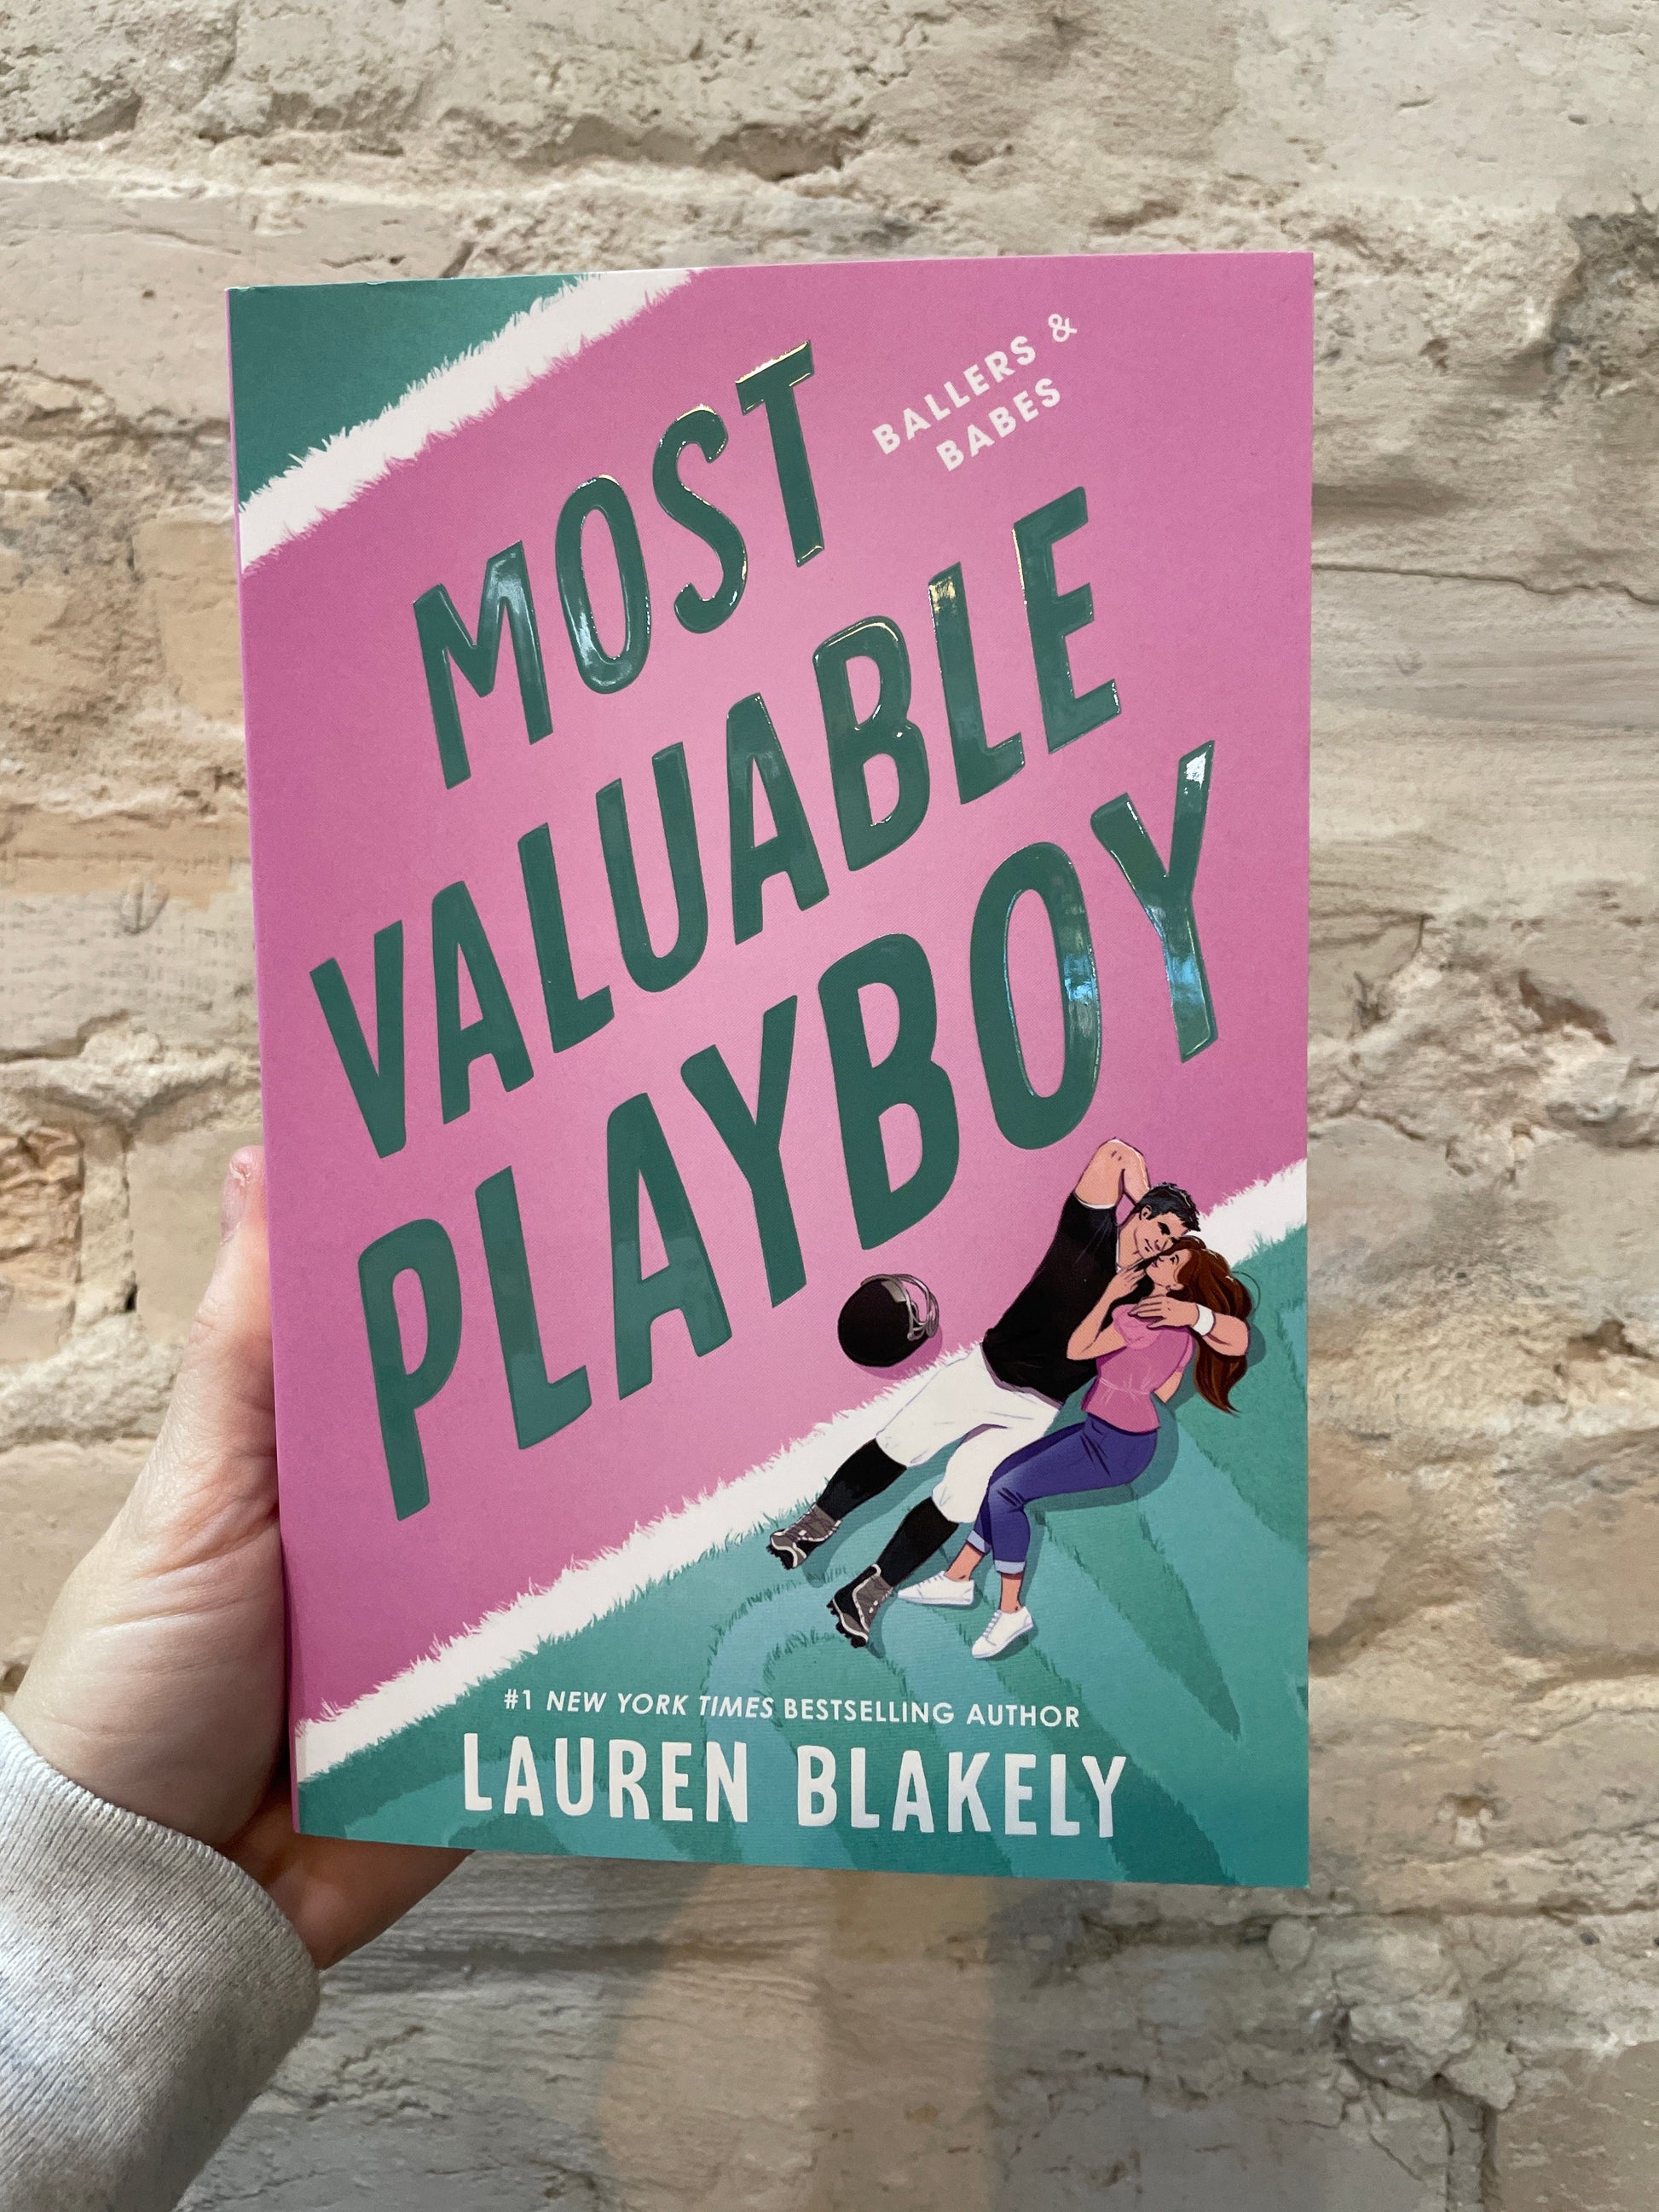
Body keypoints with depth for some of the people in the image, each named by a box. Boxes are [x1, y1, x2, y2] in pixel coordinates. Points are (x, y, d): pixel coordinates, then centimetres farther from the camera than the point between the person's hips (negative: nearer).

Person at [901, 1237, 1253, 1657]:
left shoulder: (1148, 1317, -22)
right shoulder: (1184, 1329, 6)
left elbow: (1076, 1349, -22)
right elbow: (1164, 1393, 13)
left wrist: (1110, 1295, -15)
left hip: (1113, 1446, -10)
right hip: (1111, 1432, 10)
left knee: (1007, 1492, -13)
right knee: (1004, 1475, 10)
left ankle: (1012, 1610, -2)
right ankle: (958, 1578, 16)